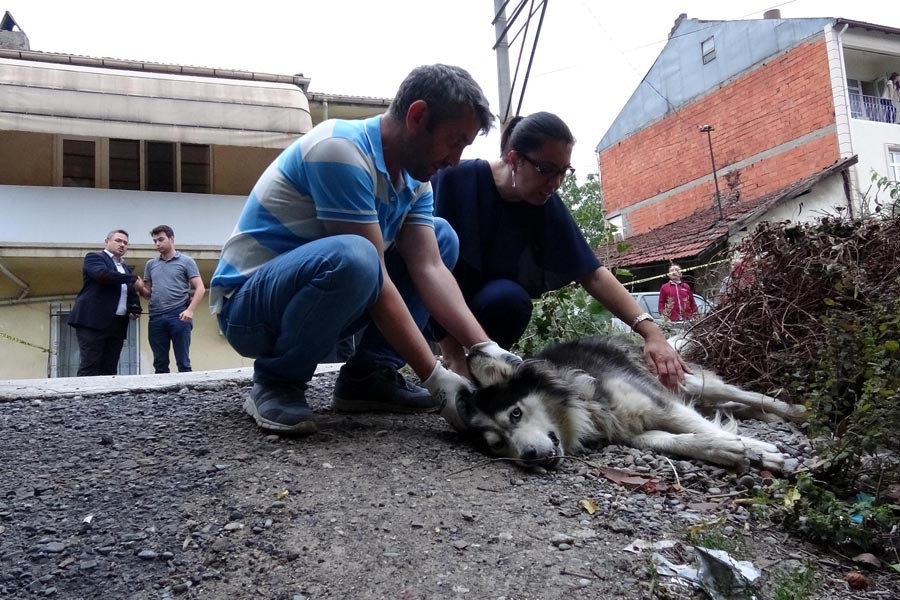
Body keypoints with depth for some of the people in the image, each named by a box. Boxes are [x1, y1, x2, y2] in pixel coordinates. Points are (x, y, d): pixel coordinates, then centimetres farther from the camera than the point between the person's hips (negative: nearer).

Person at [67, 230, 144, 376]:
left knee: (109, 370, 2)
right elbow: (103, 274, -18)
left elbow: (131, 294, 28)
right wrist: (133, 279, -12)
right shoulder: (94, 257, 3)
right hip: (93, 321, -7)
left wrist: (135, 309, 6)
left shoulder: (126, 268, 24)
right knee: (89, 368, -10)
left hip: (117, 324, 7)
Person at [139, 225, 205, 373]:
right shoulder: (150, 264, 18)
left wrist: (190, 310, -15)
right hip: (156, 318, 4)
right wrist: (140, 287, -4)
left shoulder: (186, 261, 6)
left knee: (183, 362, -3)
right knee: (160, 364, 5)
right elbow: (148, 293, 19)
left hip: (179, 316, -4)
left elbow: (200, 288, -1)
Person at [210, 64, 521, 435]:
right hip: (247, 305, -8)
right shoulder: (340, 148, -23)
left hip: (313, 298, 8)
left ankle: (367, 375, -1)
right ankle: (275, 381, -12)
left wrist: (485, 349, -18)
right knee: (351, 257, -39)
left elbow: (429, 268, -6)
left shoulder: (415, 178, 3)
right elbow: (374, 274, -27)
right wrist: (436, 379, -27)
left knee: (441, 236, 5)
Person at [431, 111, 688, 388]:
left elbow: (593, 274, -13)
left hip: (488, 304, 4)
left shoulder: (548, 207, -10)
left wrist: (651, 332, -26)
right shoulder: (458, 179, -22)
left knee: (509, 298, -32)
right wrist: (455, 358, -28)